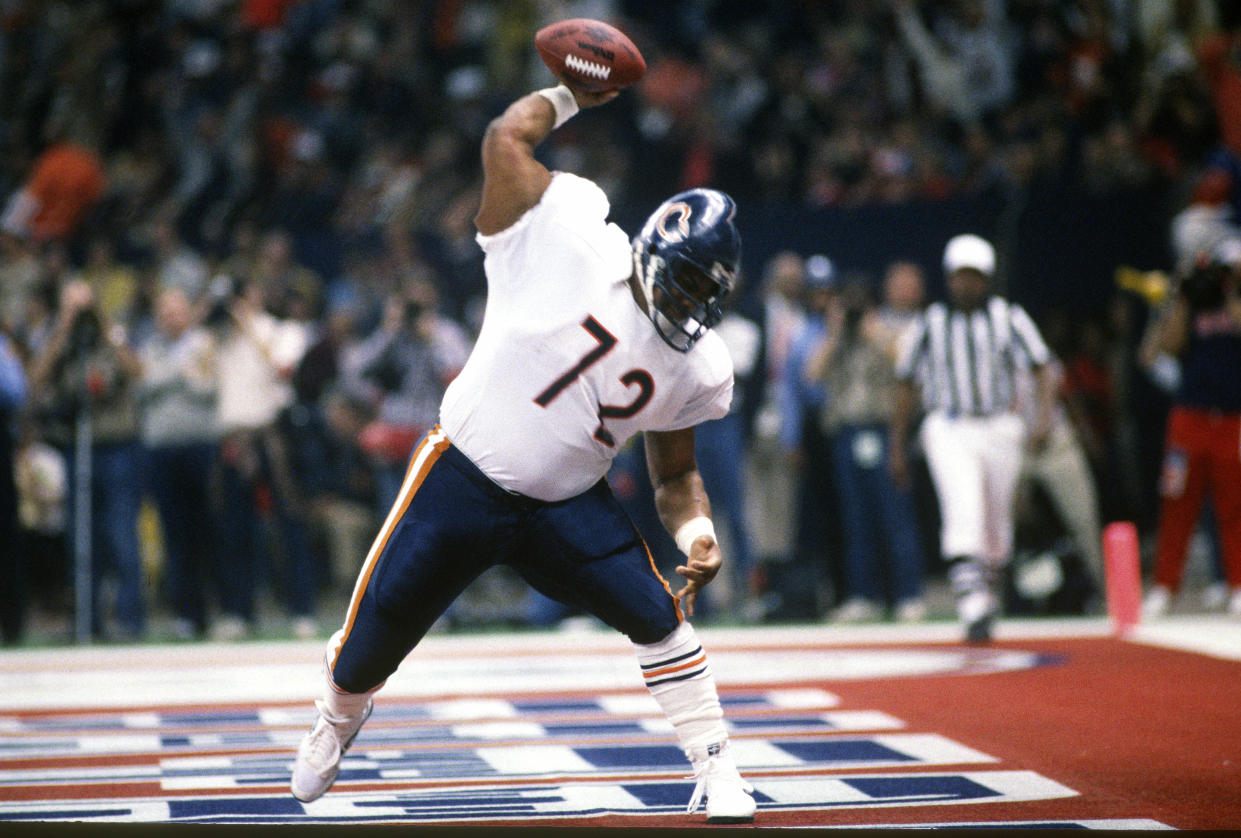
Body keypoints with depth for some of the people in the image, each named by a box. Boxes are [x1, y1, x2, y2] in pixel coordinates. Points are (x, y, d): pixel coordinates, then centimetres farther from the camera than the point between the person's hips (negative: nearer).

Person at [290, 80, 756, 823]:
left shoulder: (695, 368, -1)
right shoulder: (572, 242, -16)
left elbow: (675, 472, 8)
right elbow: (508, 137, -15)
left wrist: (697, 531, -11)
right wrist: (572, 94, -1)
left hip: (567, 503, 3)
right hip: (463, 476, -3)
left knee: (659, 614, -14)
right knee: (376, 633, 5)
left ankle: (717, 775, -1)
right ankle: (337, 721, 40)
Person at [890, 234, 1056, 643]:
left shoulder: (1008, 317, 3)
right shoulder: (930, 324, 4)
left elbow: (1042, 367, -1)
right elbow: (907, 385, 12)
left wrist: (1043, 417, -19)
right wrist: (897, 447, 13)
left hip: (999, 427, 2)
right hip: (948, 429, -1)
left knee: (995, 524, 9)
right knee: (964, 506, -22)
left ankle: (987, 590, 35)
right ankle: (974, 608, -29)